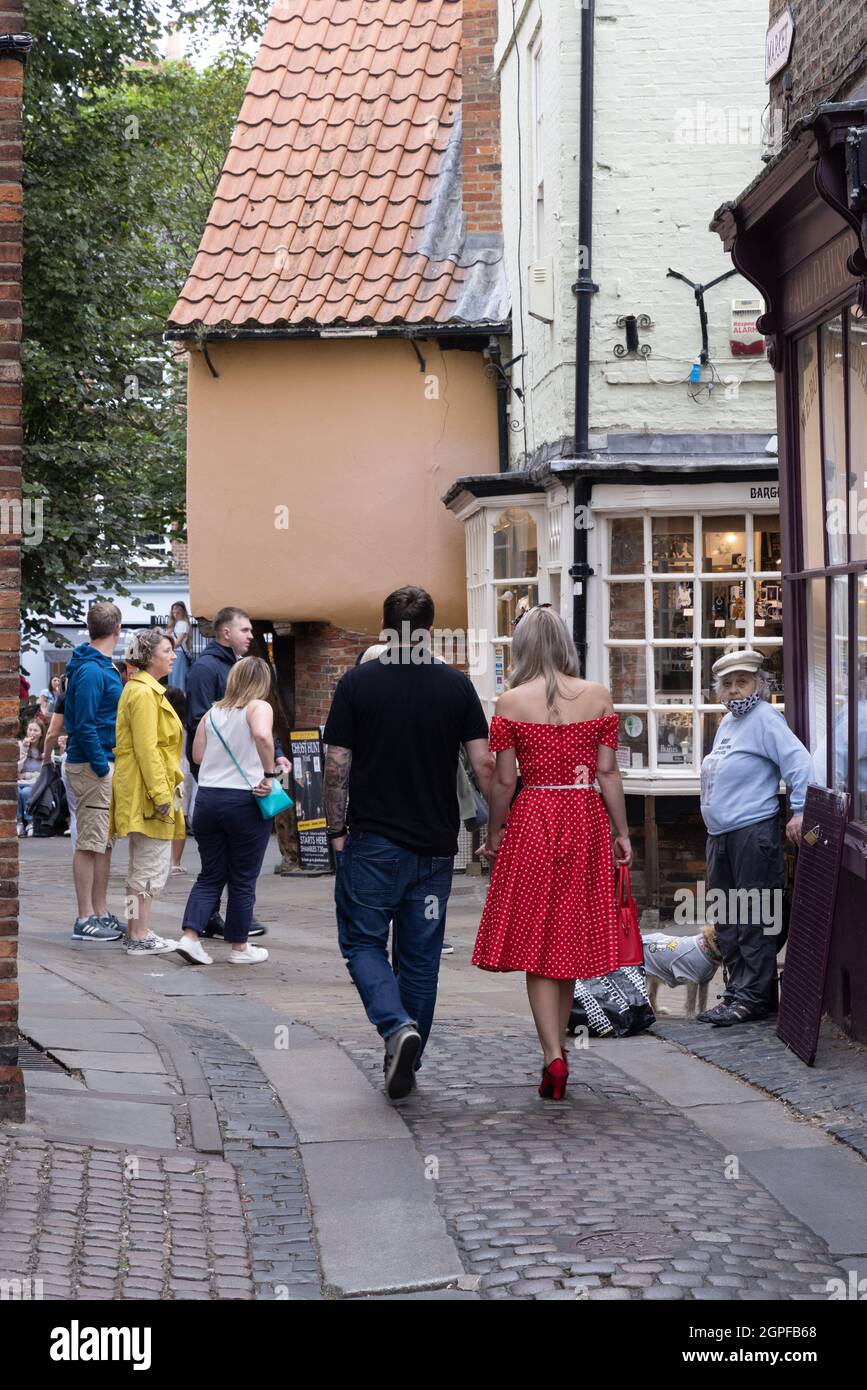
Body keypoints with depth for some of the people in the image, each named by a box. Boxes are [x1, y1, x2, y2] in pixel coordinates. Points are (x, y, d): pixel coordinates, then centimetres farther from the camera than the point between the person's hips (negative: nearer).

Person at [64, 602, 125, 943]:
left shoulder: (102, 666, 13)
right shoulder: (92, 671, -16)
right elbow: (84, 725, -20)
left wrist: (107, 763, 15)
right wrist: (101, 767, -18)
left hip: (104, 764, 10)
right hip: (93, 767, -10)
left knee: (104, 841, 14)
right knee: (90, 843, -5)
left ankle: (101, 913, 21)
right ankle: (86, 920, -1)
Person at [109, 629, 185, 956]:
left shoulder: (146, 690, 19)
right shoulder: (143, 693, -14)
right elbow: (146, 749, -20)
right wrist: (160, 794, -22)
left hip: (142, 793, 11)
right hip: (147, 791, -11)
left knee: (142, 865, 15)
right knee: (151, 865, -7)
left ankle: (136, 932, 20)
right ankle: (140, 938, -4)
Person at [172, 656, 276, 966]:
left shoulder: (212, 712, 11)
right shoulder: (259, 707, -5)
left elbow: (197, 755, 14)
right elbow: (263, 736, -26)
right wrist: (269, 774, -18)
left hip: (207, 798, 5)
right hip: (244, 801, -5)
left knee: (210, 875, 13)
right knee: (243, 879, 7)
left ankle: (190, 935, -1)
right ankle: (239, 947, 14)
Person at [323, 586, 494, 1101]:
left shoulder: (358, 682, -5)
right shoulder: (456, 685, 0)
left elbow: (338, 765, -4)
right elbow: (483, 763, -3)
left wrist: (337, 830, 6)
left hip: (373, 841, -2)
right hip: (435, 845, 2)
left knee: (363, 943, 8)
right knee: (421, 956, 10)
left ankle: (397, 1026, -17)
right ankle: (405, 1067, 15)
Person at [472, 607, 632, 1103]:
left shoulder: (511, 703, -5)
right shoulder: (598, 697, 0)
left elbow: (504, 781, -4)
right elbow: (608, 773, 0)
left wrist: (493, 836, 9)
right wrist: (622, 833, 7)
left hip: (532, 820, -2)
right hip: (587, 820, 2)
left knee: (537, 939, 2)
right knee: (573, 937, 14)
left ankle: (553, 1057, -10)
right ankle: (559, 1047, 23)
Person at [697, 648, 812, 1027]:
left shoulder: (765, 718, -9)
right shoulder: (727, 723, 18)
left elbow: (798, 761, -18)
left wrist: (799, 811, -22)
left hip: (753, 833, -10)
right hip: (720, 836, 10)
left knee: (753, 920, -6)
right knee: (726, 919, 12)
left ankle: (753, 996, -3)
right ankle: (737, 992, 19)